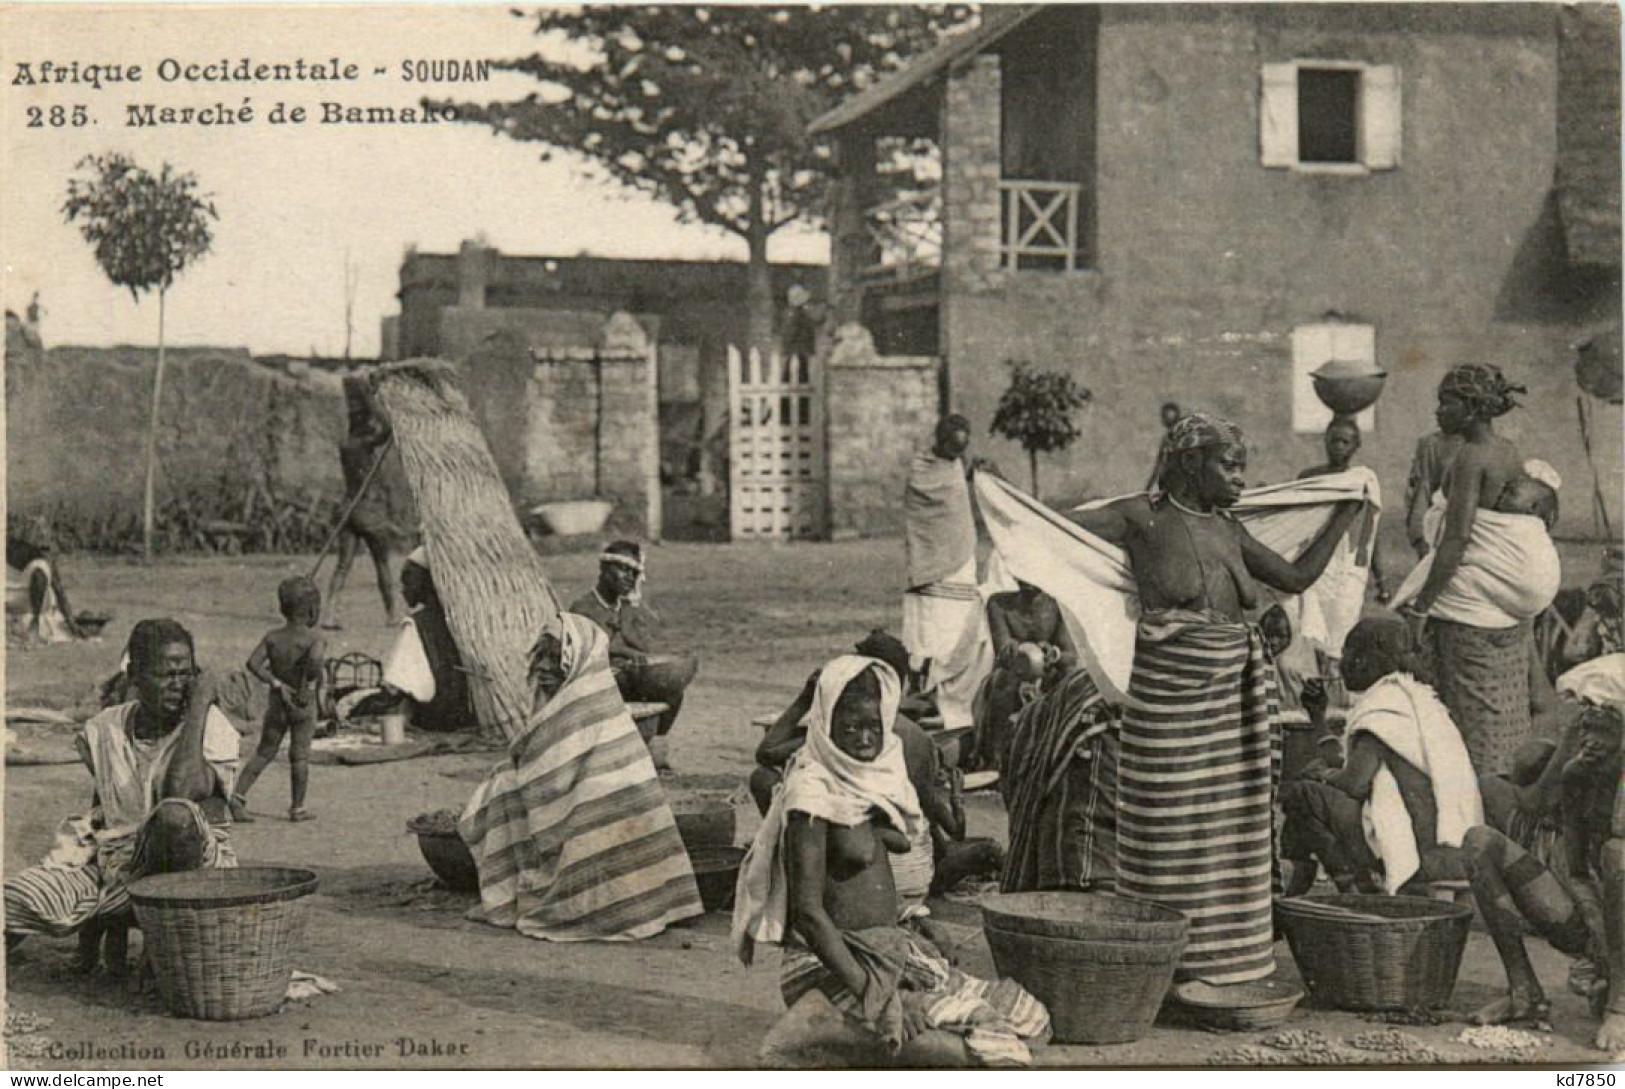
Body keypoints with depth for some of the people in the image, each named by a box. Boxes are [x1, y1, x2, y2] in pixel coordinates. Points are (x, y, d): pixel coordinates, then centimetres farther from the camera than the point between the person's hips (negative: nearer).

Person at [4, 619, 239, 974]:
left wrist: (199, 705, -19)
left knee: (176, 815, -38)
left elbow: (183, 791, -26)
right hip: (113, 859, 2)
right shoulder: (104, 730, 7)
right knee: (18, 897, -25)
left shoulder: (211, 726, -6)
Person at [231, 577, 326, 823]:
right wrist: (310, 681, -18)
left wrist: (276, 683, -7)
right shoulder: (313, 639, -13)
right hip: (303, 704, -4)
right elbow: (315, 659, -34)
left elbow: (253, 663, -11)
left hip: (277, 702, 4)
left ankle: (238, 795, 1)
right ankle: (298, 808, 11)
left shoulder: (272, 637, 0)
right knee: (300, 755, 5)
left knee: (264, 752, 13)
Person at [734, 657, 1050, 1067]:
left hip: (891, 951, 9)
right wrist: (867, 991, -23)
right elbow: (807, 910, -20)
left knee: (1027, 1018, 3)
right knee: (986, 1046, -18)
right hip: (830, 964, -9)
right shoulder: (813, 794, -15)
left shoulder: (879, 778, 9)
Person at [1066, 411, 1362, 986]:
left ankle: (1225, 957, 19)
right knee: (1171, 835, 0)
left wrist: (1343, 517, 14)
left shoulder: (1228, 529, 13)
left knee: (1234, 829, 9)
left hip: (1237, 693, 6)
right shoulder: (1143, 517, -4)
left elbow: (1296, 577, 14)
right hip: (1169, 695, -6)